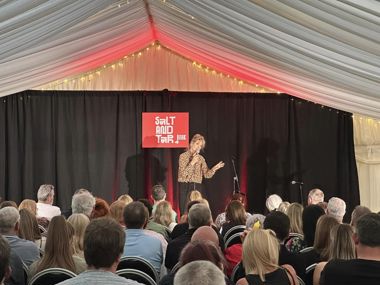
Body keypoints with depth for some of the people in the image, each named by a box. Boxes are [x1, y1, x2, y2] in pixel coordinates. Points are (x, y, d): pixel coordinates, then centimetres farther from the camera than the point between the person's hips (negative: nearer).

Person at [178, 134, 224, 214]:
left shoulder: (201, 158, 10)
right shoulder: (183, 156, -3)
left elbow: (206, 174, 2)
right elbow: (183, 174, -12)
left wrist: (214, 168, -15)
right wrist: (192, 163, -18)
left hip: (197, 187, 4)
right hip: (185, 187, -4)